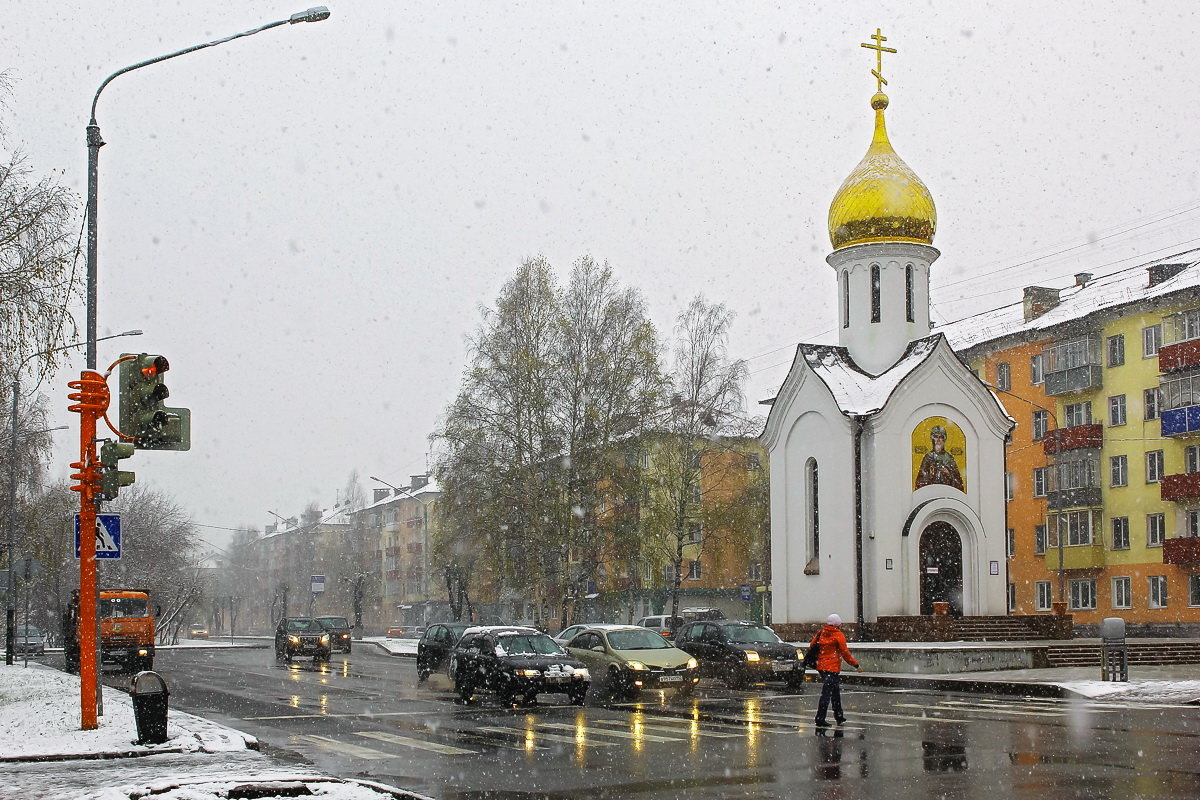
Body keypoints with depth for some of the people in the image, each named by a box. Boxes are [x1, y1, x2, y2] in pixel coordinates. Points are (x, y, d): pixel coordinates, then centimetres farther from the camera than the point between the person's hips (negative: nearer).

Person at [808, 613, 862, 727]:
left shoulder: (821, 633, 9)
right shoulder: (839, 635, -9)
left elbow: (812, 645, 14)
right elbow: (845, 653, -9)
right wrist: (856, 665, -2)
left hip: (821, 666, 7)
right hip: (832, 668, -7)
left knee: (836, 691, 21)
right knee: (826, 693, -8)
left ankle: (839, 715, 30)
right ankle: (820, 719, -12)